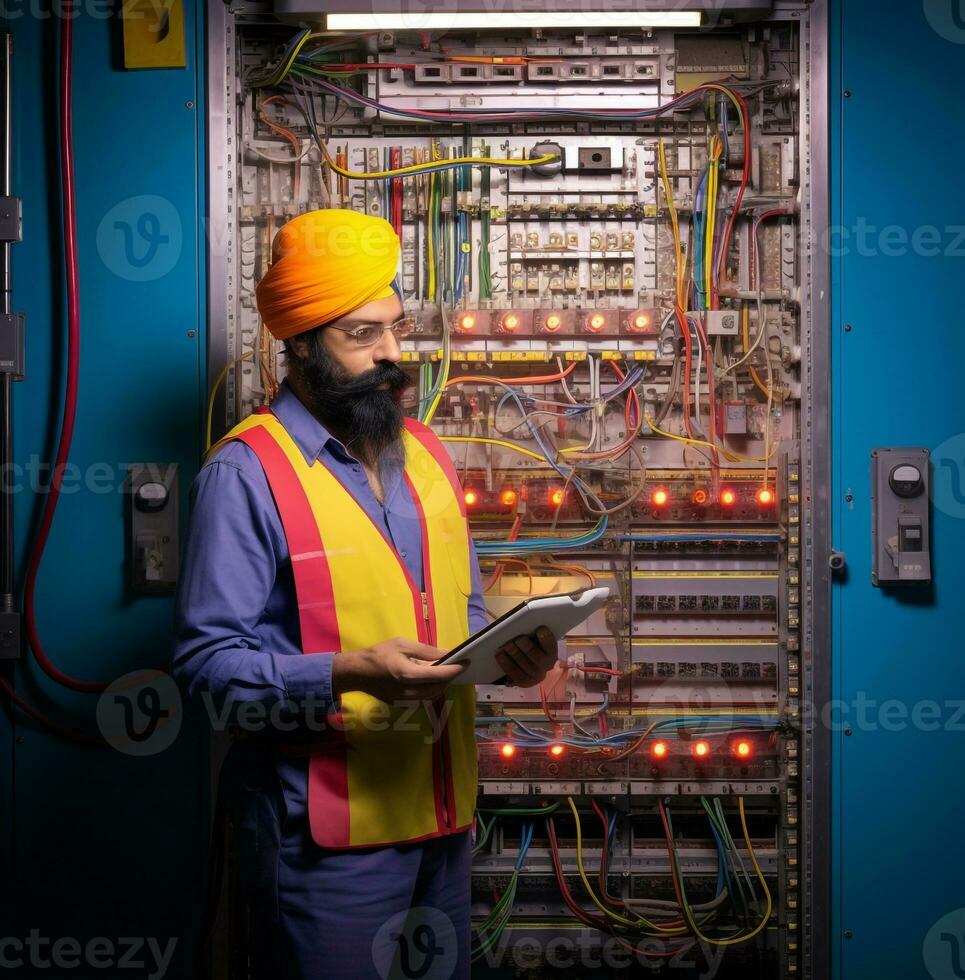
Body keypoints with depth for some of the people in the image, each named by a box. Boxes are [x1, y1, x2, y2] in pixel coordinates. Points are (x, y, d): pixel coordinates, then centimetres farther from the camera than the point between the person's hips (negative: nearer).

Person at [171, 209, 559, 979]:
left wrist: (507, 649, -2)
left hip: (442, 813, 7)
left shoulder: (425, 452, 11)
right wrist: (347, 674, -29)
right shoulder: (247, 472, -12)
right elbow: (209, 662, -17)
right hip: (323, 832, -7)